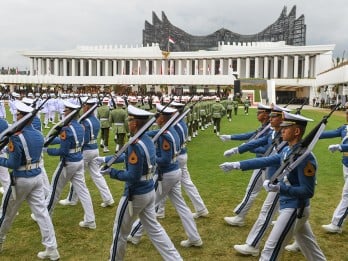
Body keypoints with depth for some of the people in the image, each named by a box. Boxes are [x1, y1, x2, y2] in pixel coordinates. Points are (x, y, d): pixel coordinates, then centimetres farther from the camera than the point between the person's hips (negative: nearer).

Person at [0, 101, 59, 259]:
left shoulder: (17, 137, -19)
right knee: (41, 212, 6)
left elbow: (13, 164, -17)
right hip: (37, 177, 6)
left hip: (21, 180, -6)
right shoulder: (39, 136, 3)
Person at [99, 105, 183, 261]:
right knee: (154, 228, 19)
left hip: (135, 195, -9)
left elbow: (133, 176, -26)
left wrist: (112, 172, -16)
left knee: (120, 231, 13)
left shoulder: (136, 146, -25)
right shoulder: (148, 140, 2)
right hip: (150, 191, 9)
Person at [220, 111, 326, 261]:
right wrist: (237, 165, 3)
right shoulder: (288, 150, 3)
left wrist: (280, 189, -33)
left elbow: (308, 191, -23)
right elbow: (266, 161, 5)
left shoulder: (305, 157, -25)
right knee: (310, 248, 24)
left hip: (294, 209, -9)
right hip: (293, 207, 9)